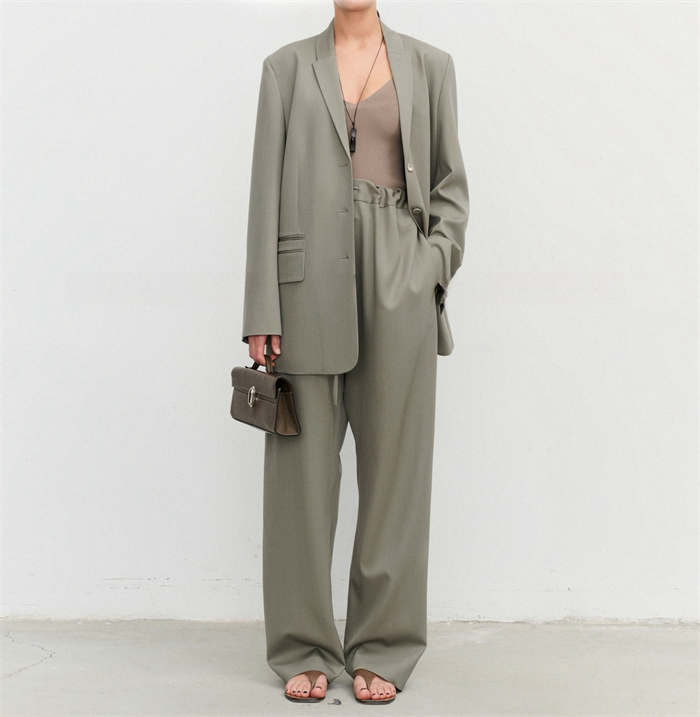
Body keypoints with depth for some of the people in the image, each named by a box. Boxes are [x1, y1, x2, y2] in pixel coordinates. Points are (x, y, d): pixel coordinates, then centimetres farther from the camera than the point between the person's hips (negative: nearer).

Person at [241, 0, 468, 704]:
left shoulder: (429, 65, 13)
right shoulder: (287, 67, 10)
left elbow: (450, 183, 13)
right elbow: (266, 188, 3)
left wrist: (432, 268, -4)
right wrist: (261, 312, -4)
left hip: (398, 284, 1)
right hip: (310, 279, 0)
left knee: (394, 461, 3)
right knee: (304, 464, 2)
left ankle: (382, 649, 17)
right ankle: (304, 649, 16)